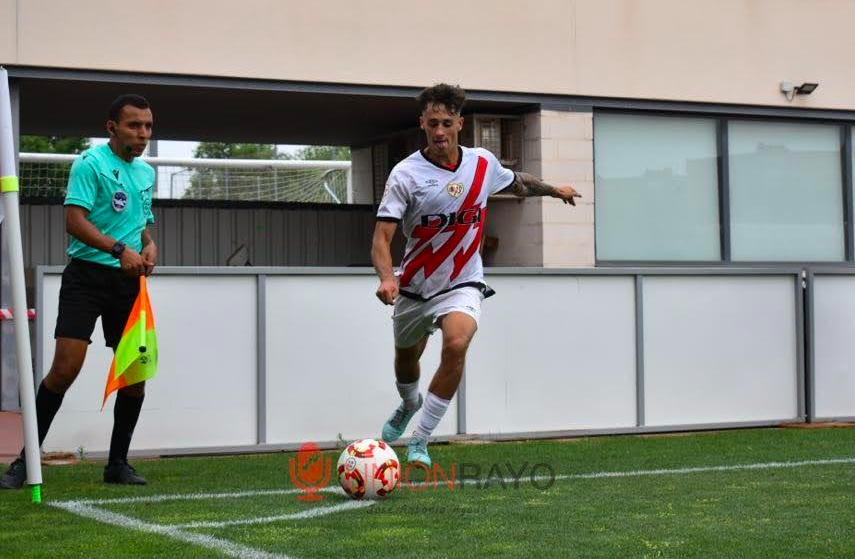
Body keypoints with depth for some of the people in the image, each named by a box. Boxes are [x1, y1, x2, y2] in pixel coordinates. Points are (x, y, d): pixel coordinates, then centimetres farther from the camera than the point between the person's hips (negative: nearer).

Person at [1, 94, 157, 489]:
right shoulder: (90, 163, -7)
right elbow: (74, 221, -16)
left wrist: (149, 246, 5)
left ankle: (118, 463, 16)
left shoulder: (146, 173, 16)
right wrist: (119, 249, -27)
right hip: (87, 275, -7)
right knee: (65, 368, -14)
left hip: (128, 280, 7)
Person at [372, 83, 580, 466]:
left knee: (456, 343, -29)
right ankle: (410, 405, 59)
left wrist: (555, 190, 32)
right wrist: (386, 278, -41)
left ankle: (420, 442, -17)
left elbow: (517, 183, 19)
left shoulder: (483, 163, -6)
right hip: (415, 286, 0)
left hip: (462, 284, 0)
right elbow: (381, 237, -23)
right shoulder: (406, 174, -17)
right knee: (406, 358, 20)